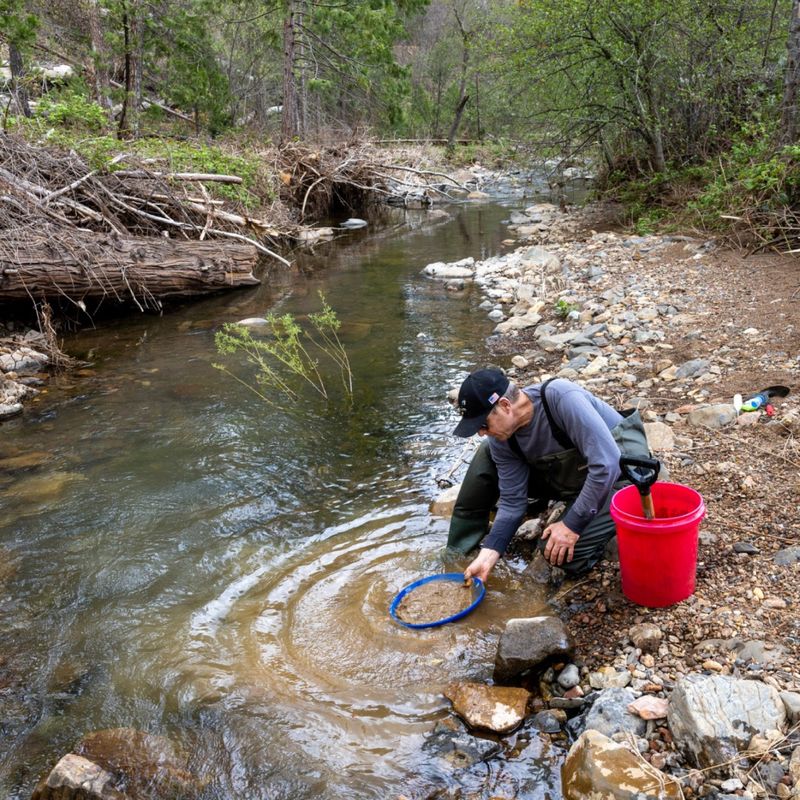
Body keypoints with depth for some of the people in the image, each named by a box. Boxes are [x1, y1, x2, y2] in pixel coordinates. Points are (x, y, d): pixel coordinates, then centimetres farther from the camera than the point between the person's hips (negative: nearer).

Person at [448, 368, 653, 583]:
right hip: (569, 475, 7)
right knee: (487, 455, -5)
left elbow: (607, 463, -36)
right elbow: (512, 500, -7)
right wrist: (488, 555, -17)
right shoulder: (501, 440, -12)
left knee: (567, 555, -24)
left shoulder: (560, 397, -34)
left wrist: (572, 524, -29)